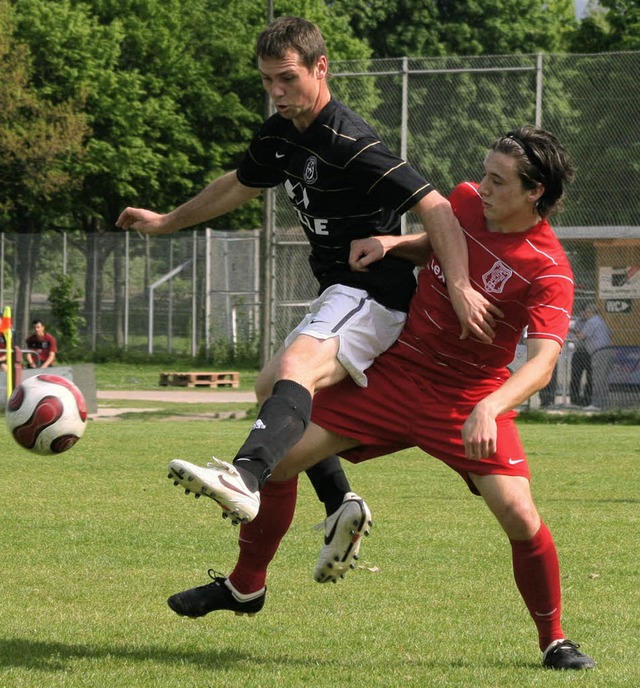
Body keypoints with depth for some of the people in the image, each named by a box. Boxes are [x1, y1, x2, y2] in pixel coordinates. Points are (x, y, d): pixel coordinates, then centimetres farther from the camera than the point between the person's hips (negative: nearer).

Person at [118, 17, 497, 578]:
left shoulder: (351, 143, -20)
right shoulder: (280, 135, 8)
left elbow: (435, 208, -26)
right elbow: (241, 186, 30)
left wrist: (460, 288, -38)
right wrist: (167, 222, 39)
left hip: (373, 294, -11)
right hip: (338, 295, 11)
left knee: (296, 367, -34)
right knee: (272, 388, 22)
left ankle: (245, 480, -59)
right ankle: (341, 506, 25)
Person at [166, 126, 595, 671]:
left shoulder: (549, 272, -22)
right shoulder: (466, 200, -4)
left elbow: (543, 359, -34)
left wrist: (488, 408, -51)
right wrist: (393, 243, 0)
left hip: (469, 401, -5)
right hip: (395, 372, 5)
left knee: (520, 518, -20)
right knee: (280, 456, -2)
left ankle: (554, 641, 4)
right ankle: (246, 587, 20)